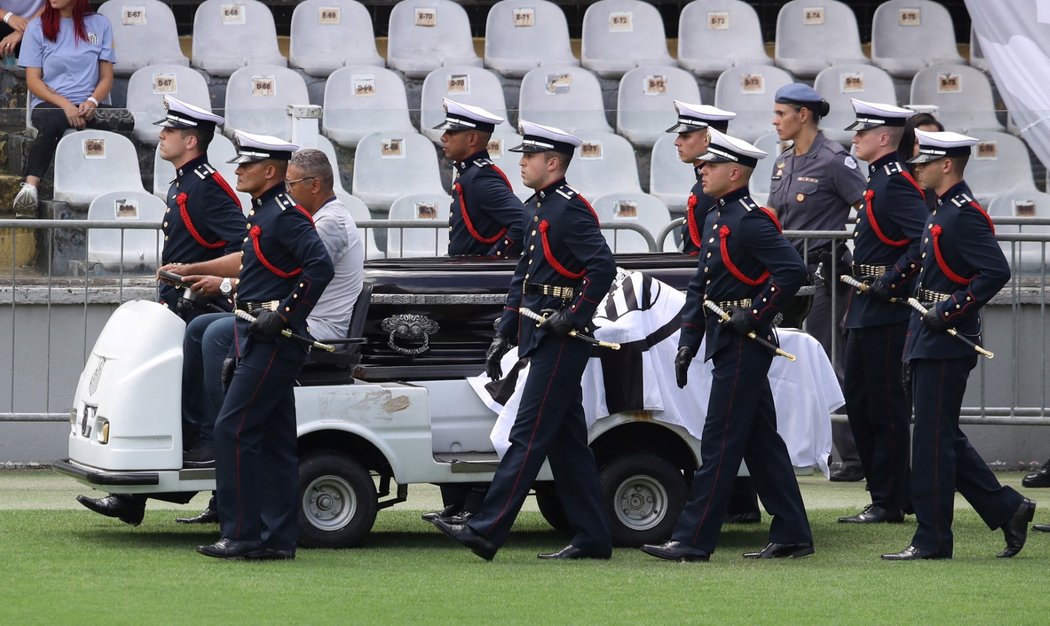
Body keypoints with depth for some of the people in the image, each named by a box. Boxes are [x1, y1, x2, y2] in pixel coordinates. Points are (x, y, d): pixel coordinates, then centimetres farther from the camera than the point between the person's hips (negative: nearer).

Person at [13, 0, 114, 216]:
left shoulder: (100, 25, 13)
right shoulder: (38, 27, 9)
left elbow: (107, 77, 11)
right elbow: (33, 80, 3)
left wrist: (92, 102, -11)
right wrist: (64, 104, -13)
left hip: (88, 107, 1)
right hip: (48, 103, -1)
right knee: (52, 122, -38)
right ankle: (30, 186, -51)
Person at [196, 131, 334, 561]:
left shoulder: (284, 215, -13)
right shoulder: (263, 214, 18)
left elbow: (320, 267, -24)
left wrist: (284, 315, -22)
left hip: (274, 343, -10)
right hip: (259, 339, 10)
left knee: (234, 429, -11)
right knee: (274, 440, 9)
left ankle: (241, 533, -9)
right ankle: (278, 539, 11)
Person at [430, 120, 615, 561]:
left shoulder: (570, 210, -13)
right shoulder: (535, 210, 17)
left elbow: (603, 266, -22)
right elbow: (523, 275, 22)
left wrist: (573, 315, -20)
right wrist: (505, 334, 18)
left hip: (561, 339, -10)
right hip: (540, 335, 10)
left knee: (529, 435, -10)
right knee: (566, 440, 10)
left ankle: (487, 531, -13)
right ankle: (592, 538, 14)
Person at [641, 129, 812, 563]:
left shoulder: (750, 222, -15)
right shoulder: (716, 220, 16)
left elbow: (793, 270, -24)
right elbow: (700, 285, 20)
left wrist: (756, 315, -19)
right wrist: (688, 343, 13)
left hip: (743, 346, -10)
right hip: (726, 343, 10)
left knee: (720, 442, -8)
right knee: (761, 442, 12)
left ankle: (693, 540, -8)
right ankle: (791, 535, 17)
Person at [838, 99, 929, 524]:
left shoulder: (895, 182, -16)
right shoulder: (879, 180, 16)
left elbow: (928, 238, -25)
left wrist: (893, 281, -23)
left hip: (886, 312, -11)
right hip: (866, 312, 11)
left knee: (886, 407, -5)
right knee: (858, 402, 13)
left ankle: (889, 504, 1)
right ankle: (886, 495, 19)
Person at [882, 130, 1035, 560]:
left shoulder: (964, 214, -16)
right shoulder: (943, 210, 14)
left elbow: (997, 271, -23)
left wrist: (952, 310, -23)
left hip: (945, 346, -10)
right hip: (929, 342, 10)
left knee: (933, 440, -5)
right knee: (945, 439, 13)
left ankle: (932, 540, 0)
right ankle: (1008, 509, 19)